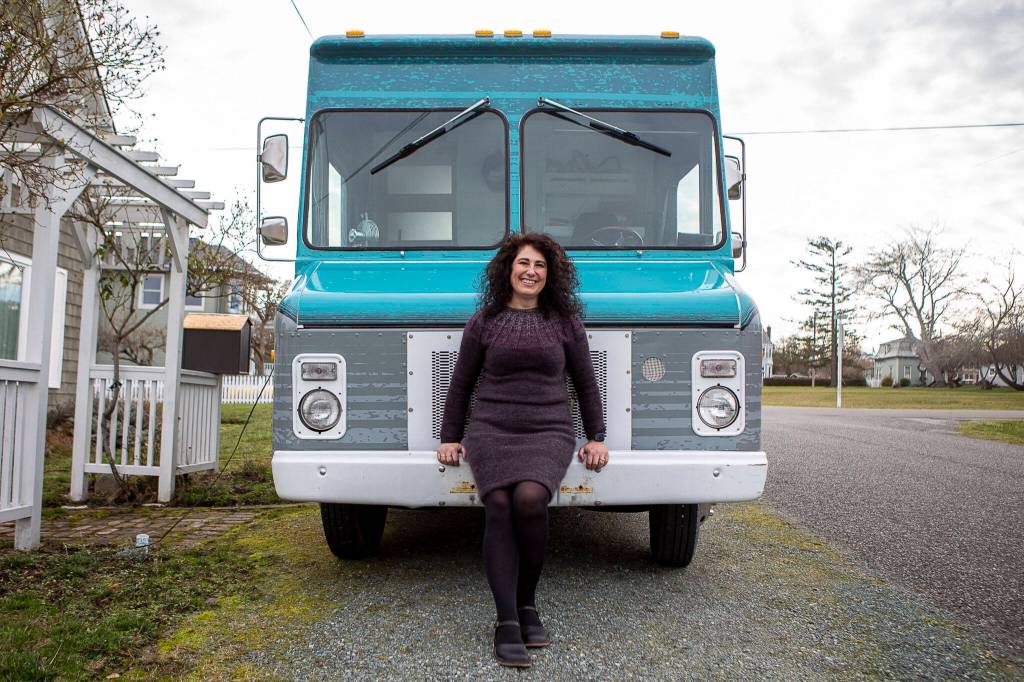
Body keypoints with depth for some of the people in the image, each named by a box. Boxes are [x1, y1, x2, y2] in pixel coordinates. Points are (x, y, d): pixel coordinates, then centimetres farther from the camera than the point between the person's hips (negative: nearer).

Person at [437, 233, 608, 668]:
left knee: (530, 498, -28)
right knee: (499, 506, -23)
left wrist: (596, 437, 12)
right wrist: (450, 437, 12)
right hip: (491, 431, 1)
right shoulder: (484, 321, 10)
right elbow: (461, 384, 15)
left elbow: (585, 384, 16)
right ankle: (507, 623, -18)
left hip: (549, 433, 0)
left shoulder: (565, 321, 11)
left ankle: (527, 601, -6)